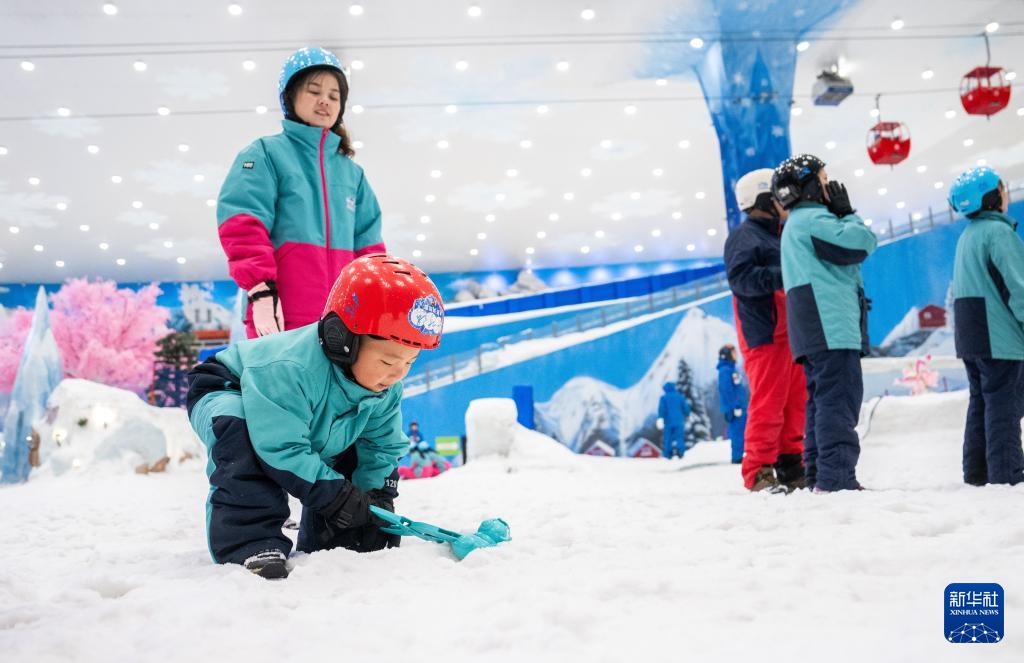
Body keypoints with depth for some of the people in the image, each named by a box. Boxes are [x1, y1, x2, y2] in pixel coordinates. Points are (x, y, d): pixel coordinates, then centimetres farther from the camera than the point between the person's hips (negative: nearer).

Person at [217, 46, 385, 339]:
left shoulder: (352, 172, 21)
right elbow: (242, 227, -7)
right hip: (283, 322, -5)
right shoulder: (265, 153, 6)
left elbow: (368, 246, 18)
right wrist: (260, 288, -18)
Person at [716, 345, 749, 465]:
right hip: (735, 408, -10)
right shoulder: (725, 370, -12)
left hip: (740, 407, 10)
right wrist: (734, 407, -21)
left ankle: (738, 456, 15)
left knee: (740, 431, 11)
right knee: (737, 432, -9)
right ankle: (737, 457, -6)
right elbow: (726, 390, -18)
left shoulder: (733, 369, 18)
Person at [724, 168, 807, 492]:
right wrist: (782, 275, -26)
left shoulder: (782, 236, 24)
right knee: (768, 403, -10)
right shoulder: (744, 236, -4)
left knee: (796, 402, 7)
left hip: (791, 332, 9)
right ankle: (758, 472, -6)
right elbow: (740, 277, -19)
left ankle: (791, 466, 13)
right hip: (765, 333, -9)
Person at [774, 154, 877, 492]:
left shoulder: (796, 224, 27)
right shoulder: (813, 218, -6)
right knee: (839, 397, -13)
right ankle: (836, 475, -17)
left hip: (815, 333, 11)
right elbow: (862, 243, -12)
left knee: (822, 398, 9)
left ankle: (818, 473, 11)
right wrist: (847, 213, 2)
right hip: (831, 325, -11)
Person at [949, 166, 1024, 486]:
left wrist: (969, 333, 20)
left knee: (981, 404, 12)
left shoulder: (967, 236, 17)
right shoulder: (998, 231, -11)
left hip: (971, 338, 9)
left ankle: (976, 473, 14)